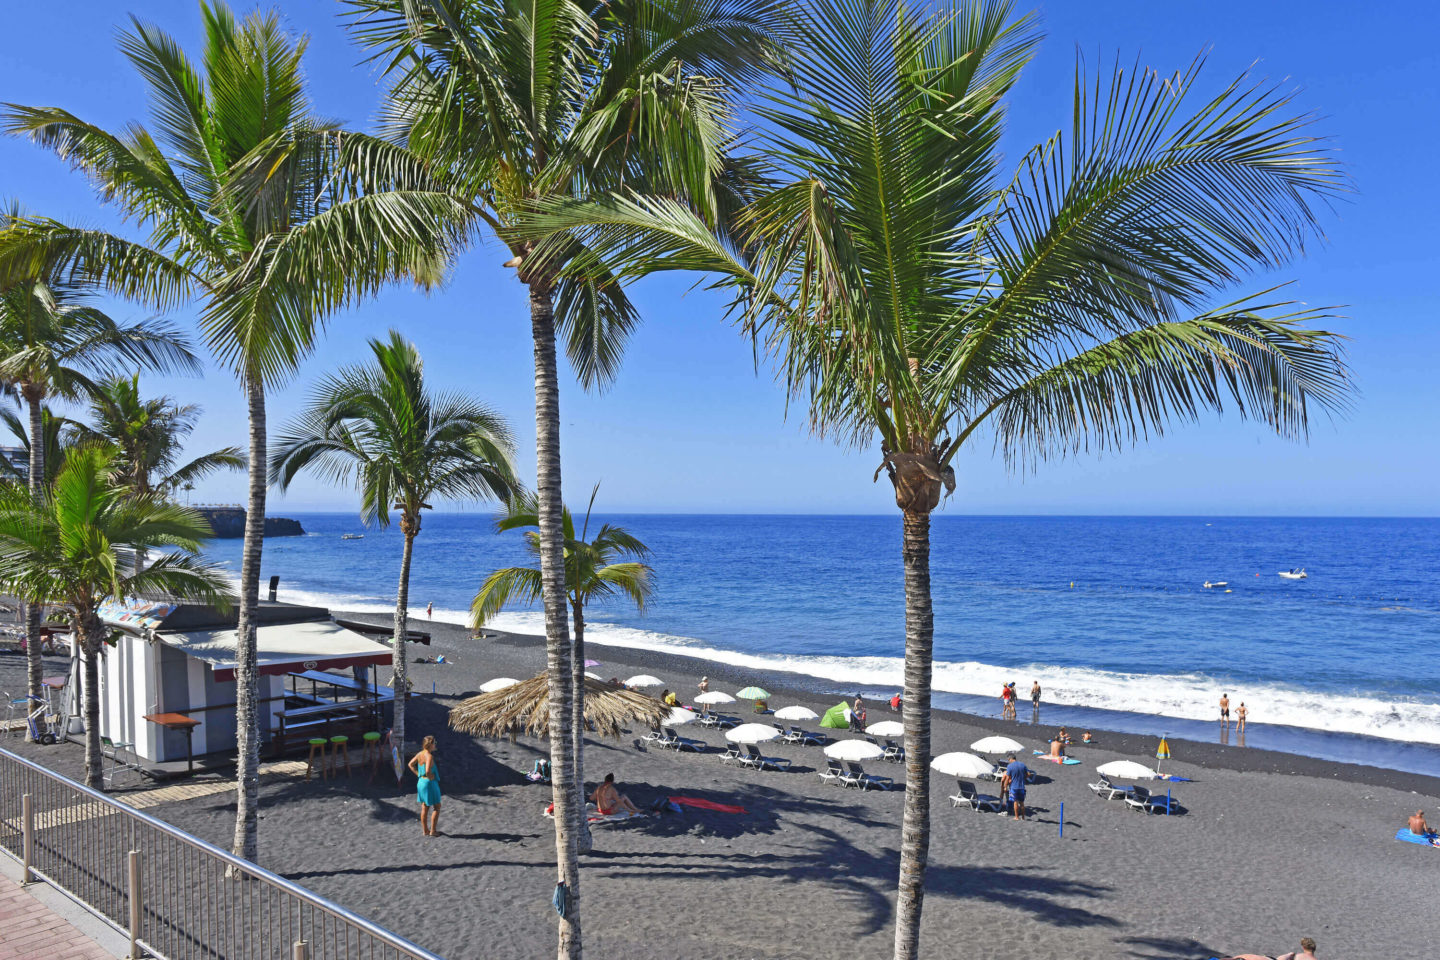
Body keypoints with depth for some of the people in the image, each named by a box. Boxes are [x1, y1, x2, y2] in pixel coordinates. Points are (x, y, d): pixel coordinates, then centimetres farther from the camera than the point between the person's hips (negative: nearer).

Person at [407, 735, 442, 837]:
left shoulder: (420, 754, 3)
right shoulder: (429, 756, -22)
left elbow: (411, 764, 14)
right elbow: (428, 771, -32)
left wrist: (418, 775, 13)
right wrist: (431, 778, -14)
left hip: (421, 782, 9)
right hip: (430, 783, -9)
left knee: (424, 808, 16)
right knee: (436, 807, 5)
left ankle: (425, 830, 23)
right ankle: (433, 830, 6)